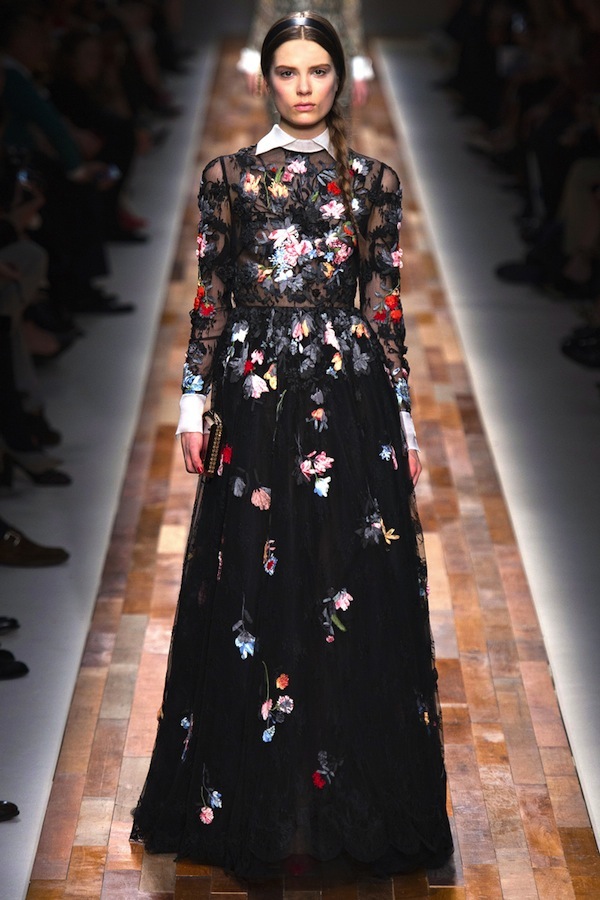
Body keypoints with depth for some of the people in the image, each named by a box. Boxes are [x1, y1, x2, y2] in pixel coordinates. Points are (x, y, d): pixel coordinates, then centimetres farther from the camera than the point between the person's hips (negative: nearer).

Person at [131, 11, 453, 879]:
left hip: (353, 401, 1)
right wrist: (195, 401, 3)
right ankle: (258, 801, 21)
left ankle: (354, 791, 20)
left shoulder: (373, 181, 5)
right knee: (254, 591, 5)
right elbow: (209, 300, 6)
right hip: (258, 398, 0)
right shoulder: (229, 176, 4)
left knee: (356, 586, 3)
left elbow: (386, 308, 6)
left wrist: (404, 417, 5)